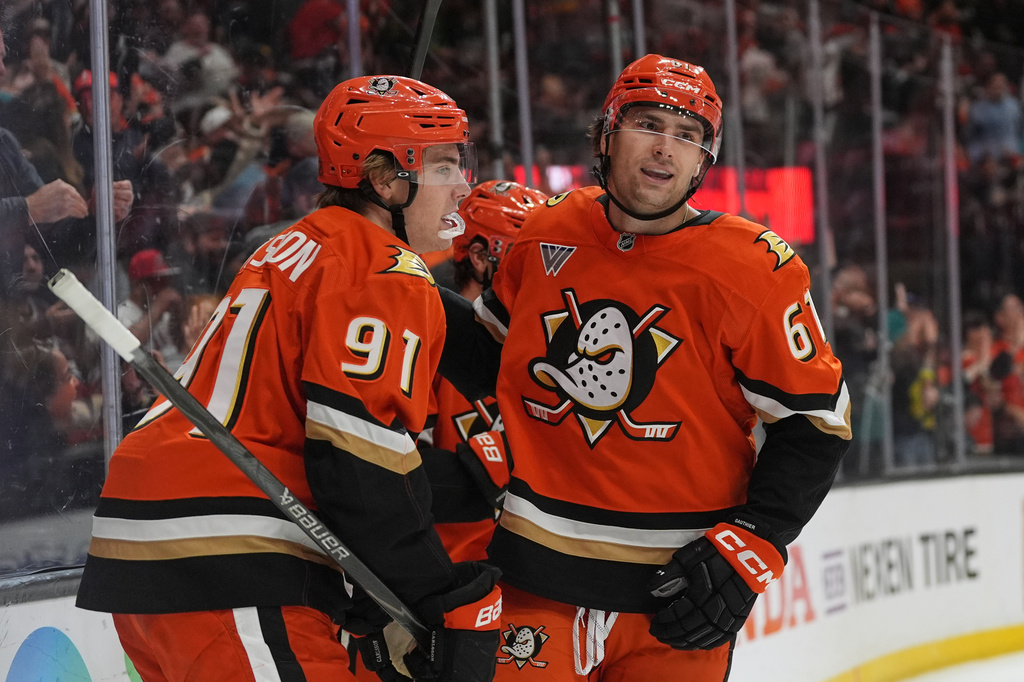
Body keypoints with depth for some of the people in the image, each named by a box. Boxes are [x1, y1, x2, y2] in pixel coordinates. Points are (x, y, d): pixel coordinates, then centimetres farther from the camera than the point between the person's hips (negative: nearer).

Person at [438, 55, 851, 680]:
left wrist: (750, 549, -13)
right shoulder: (546, 237, 2)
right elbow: (499, 364, 17)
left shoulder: (755, 270, -9)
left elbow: (815, 423, -5)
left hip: (677, 587, -2)